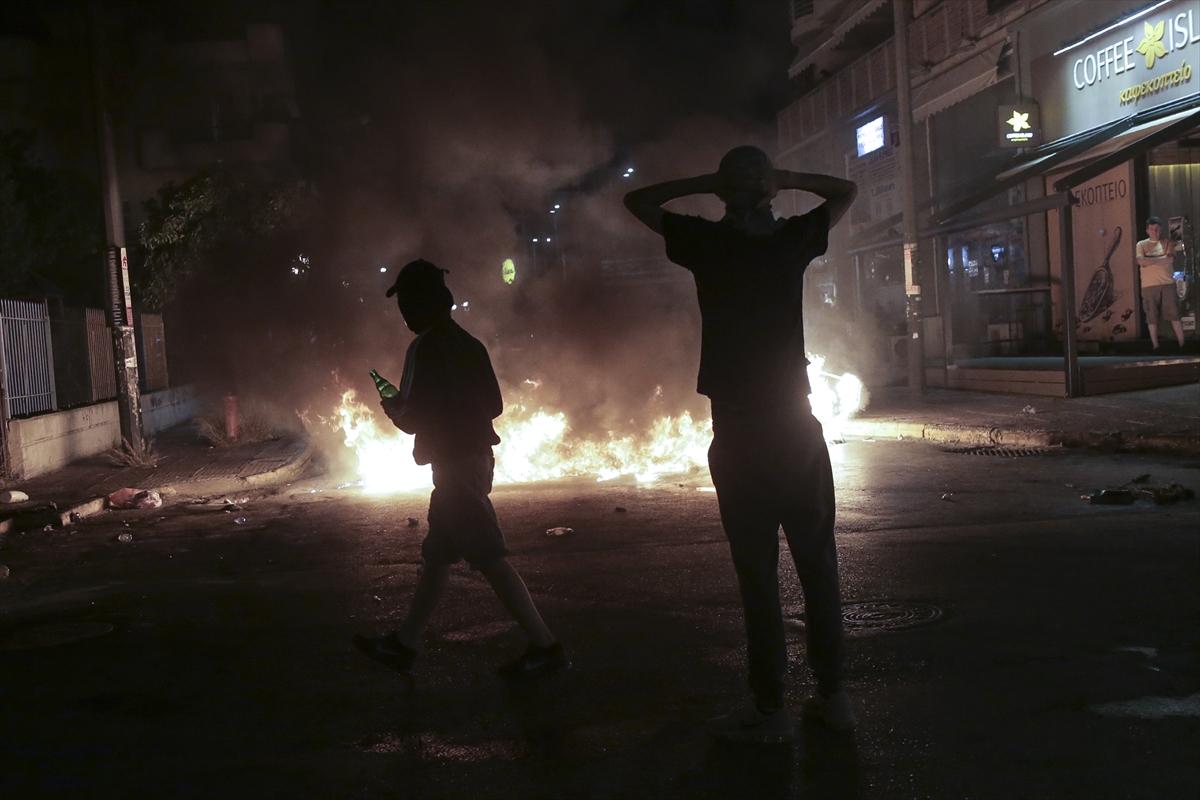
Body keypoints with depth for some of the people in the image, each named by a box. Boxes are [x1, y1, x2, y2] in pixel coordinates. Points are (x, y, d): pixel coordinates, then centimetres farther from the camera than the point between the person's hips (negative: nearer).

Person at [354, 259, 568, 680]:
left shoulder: (424, 349, -15)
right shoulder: (467, 344, 11)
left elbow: (415, 418, -19)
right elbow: (494, 404, 13)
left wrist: (394, 410, 1)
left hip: (456, 465, -10)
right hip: (477, 456, 10)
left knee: (490, 558, -7)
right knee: (436, 555, 15)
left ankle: (545, 646, -5)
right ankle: (404, 643, 25)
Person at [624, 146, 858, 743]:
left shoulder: (709, 243, -4)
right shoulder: (793, 239, 3)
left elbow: (636, 201, 9)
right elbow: (846, 191, 22)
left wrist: (705, 183, 7)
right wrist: (786, 179, 11)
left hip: (739, 432, -3)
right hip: (796, 426, 3)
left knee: (758, 572, 0)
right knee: (817, 564, 10)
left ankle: (770, 709, 5)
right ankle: (832, 695, 18)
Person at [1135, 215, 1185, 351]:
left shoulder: (1167, 243, 11)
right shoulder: (1141, 244, 7)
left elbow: (1170, 259, -5)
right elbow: (1141, 261, -11)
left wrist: (1150, 259, -6)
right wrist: (1162, 259, -9)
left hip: (1168, 283, 1)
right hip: (1149, 285, 0)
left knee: (1174, 314, -3)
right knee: (1152, 317, 0)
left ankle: (1182, 345, -1)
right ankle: (1155, 347, 5)